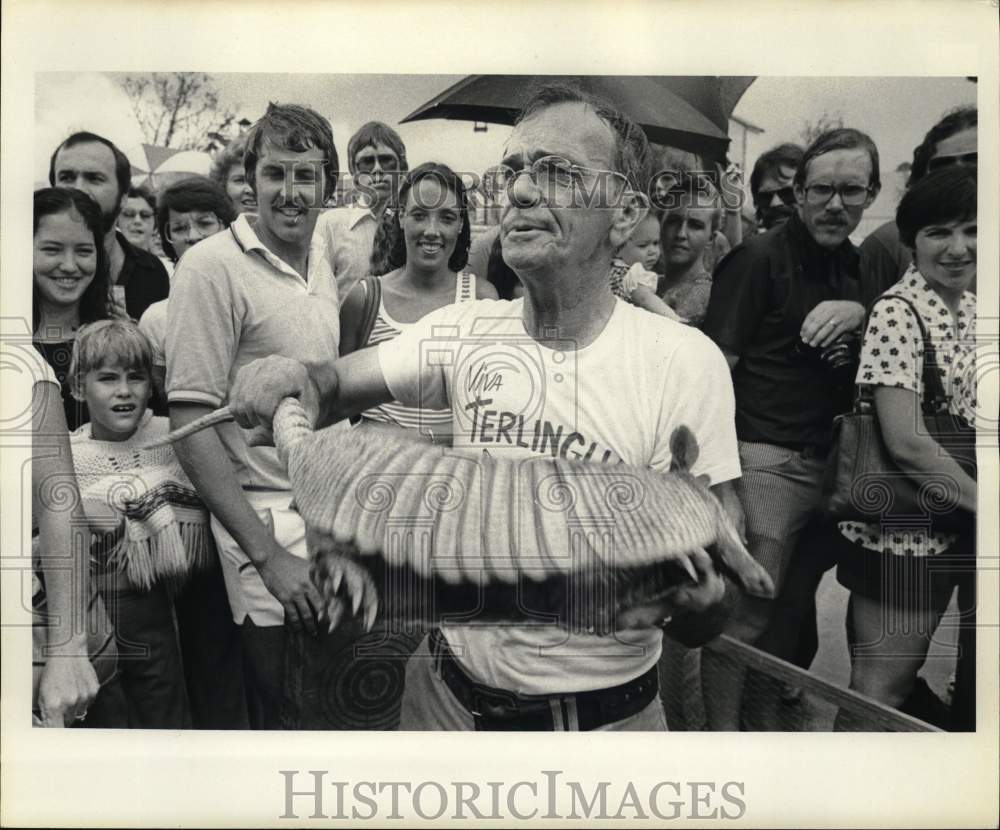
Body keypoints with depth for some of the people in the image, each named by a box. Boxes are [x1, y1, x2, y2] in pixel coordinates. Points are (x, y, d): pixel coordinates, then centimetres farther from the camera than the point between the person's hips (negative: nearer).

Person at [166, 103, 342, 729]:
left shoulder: (322, 267, 10)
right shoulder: (213, 267, -13)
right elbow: (190, 421, -16)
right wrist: (266, 554, -18)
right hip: (267, 520, -7)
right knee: (283, 712, 1)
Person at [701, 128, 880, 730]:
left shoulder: (858, 267, 13)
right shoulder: (759, 260, -8)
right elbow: (717, 365, -12)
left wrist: (859, 313, -6)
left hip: (831, 464, 7)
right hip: (767, 461, -7)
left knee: (796, 607, 17)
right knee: (745, 612, -4)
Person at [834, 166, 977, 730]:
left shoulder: (972, 309, 9)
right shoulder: (899, 312, -15)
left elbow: (968, 419, 14)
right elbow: (905, 441, -21)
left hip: (953, 531, 7)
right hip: (902, 531, -7)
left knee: (900, 681, 18)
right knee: (880, 689, 3)